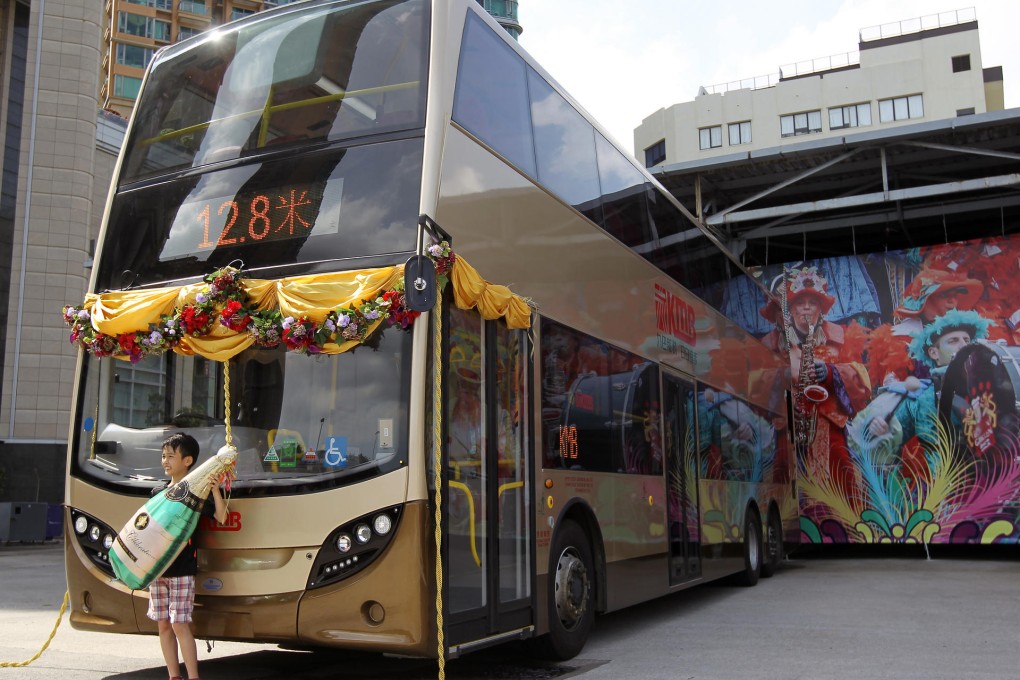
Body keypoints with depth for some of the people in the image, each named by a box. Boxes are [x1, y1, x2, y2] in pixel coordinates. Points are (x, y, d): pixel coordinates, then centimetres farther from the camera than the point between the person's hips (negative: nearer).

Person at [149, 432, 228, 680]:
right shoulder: (158, 493, 12)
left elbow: (221, 517, -15)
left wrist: (215, 488, -24)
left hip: (183, 569, -6)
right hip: (157, 568, 6)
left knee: (180, 624, -9)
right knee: (163, 624, 9)